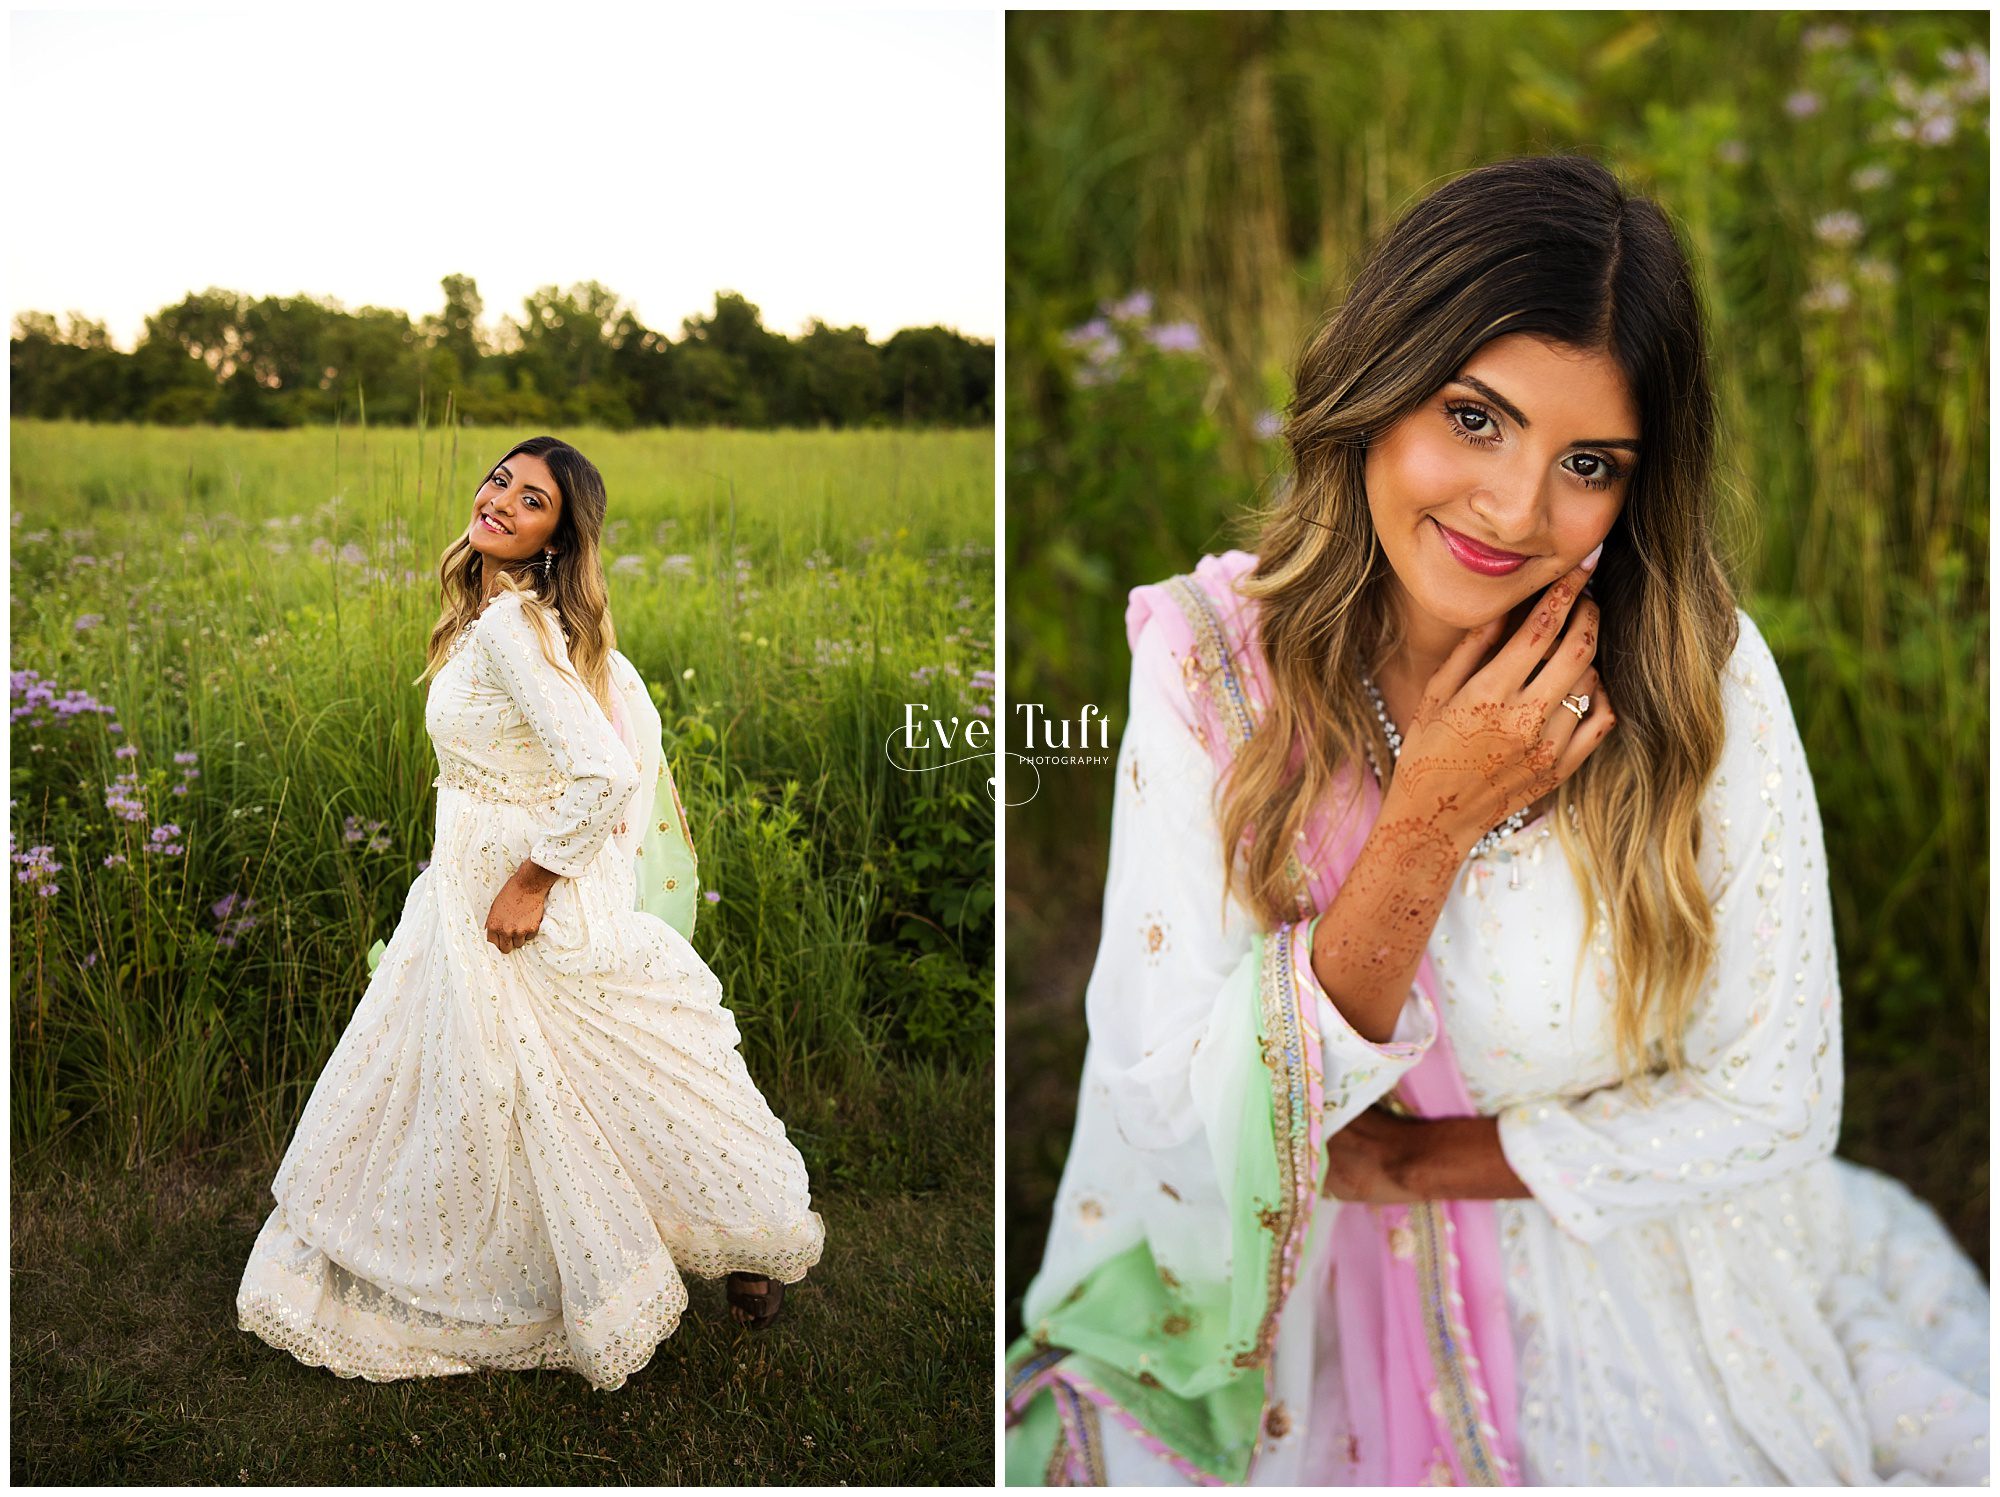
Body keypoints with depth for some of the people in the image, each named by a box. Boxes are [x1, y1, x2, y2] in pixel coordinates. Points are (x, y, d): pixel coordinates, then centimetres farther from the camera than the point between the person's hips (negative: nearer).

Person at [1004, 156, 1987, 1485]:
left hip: (1623, 1275, 1)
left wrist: (1410, 1160, -10)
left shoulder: (1701, 676, -16)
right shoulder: (1208, 657, -15)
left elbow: (1770, 1107, -8)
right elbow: (1172, 1107, -17)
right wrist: (1427, 832, -25)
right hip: (1298, 1300, -1)